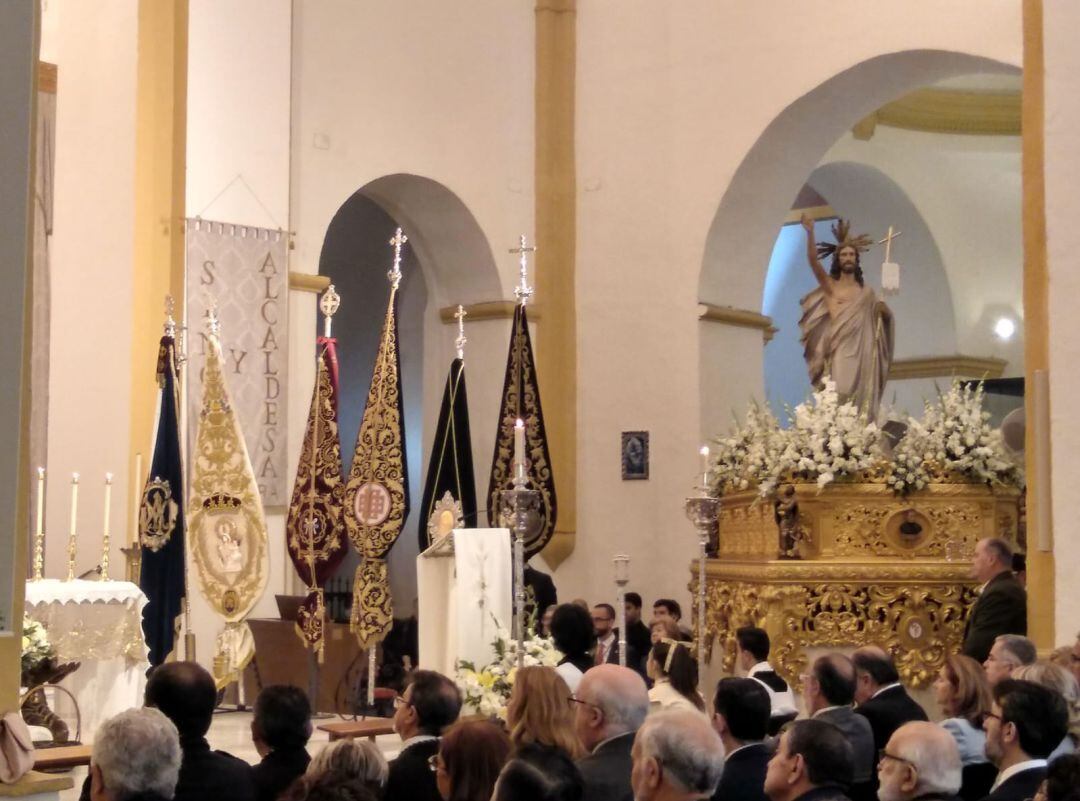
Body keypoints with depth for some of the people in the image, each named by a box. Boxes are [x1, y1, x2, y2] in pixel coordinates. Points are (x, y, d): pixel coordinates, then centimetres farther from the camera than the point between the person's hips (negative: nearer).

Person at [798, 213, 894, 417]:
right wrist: (810, 233, -19)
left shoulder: (865, 292, 16)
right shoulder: (829, 284, 9)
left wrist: (883, 309, -11)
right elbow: (813, 260, -5)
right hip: (835, 353, -2)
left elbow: (886, 316, 14)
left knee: (855, 398, -4)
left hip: (857, 355, 2)